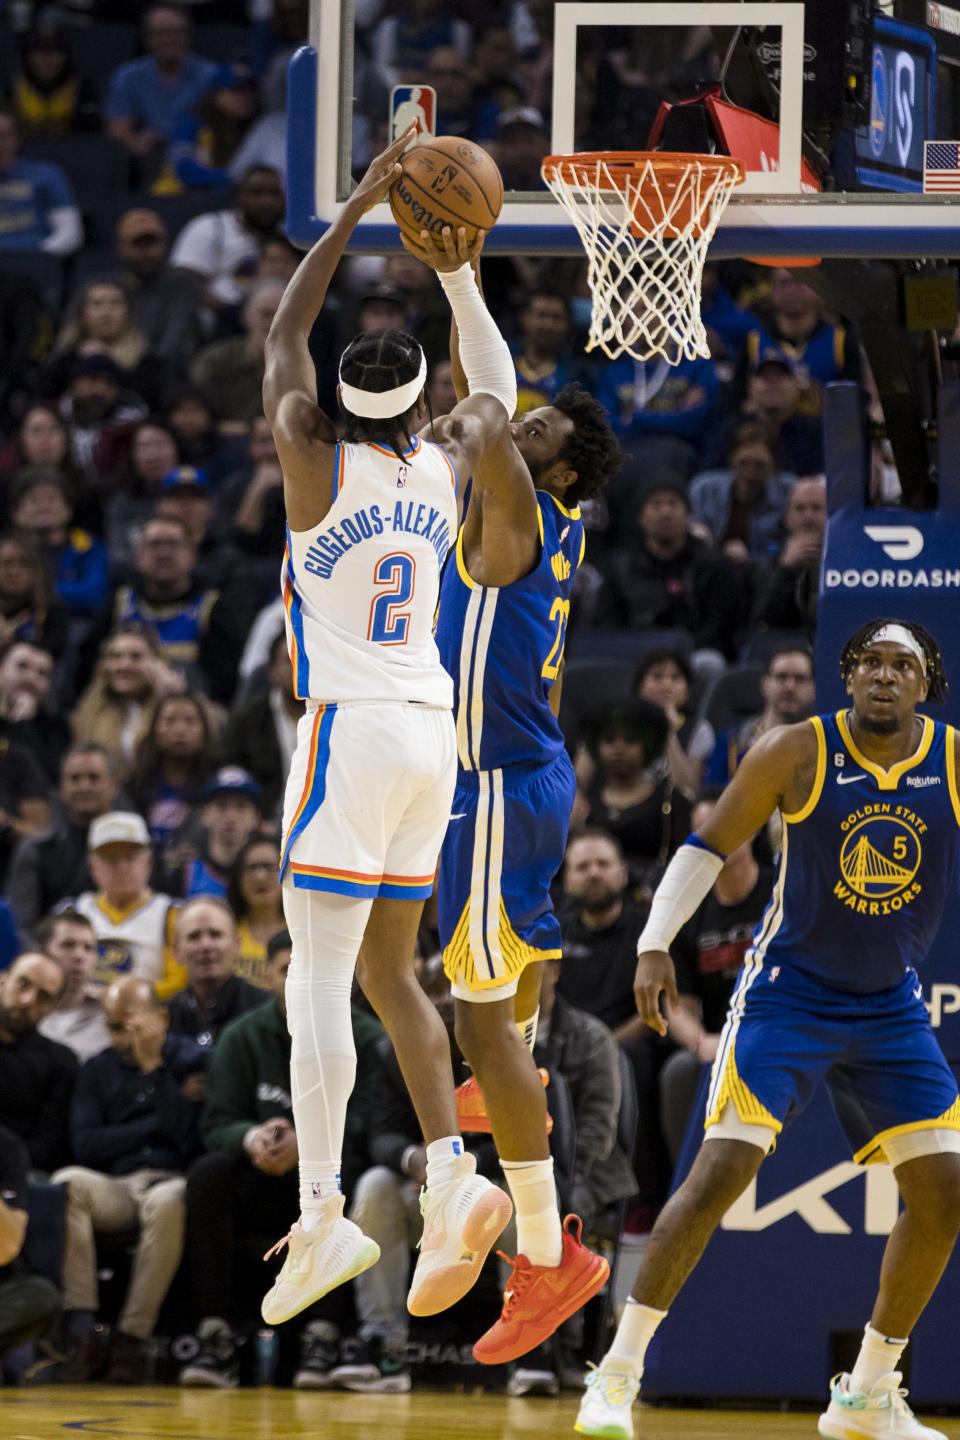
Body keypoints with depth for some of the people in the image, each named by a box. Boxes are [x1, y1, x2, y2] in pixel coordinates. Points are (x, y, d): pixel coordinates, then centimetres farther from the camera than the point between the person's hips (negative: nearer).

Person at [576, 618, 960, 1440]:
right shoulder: (796, 753, -13)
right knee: (722, 1170, -18)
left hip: (891, 1004, 4)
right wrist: (656, 944, -13)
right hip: (788, 991, -4)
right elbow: (711, 845, -3)